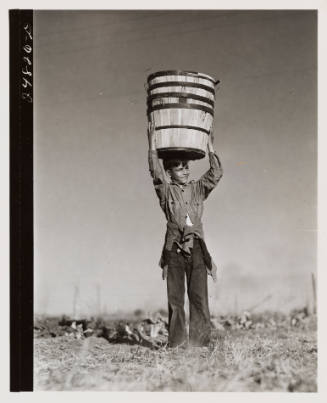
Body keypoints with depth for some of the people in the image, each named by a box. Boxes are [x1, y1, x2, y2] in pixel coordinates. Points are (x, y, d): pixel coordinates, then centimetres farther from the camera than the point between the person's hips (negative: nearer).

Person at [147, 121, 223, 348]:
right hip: (174, 248, -1)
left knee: (199, 296, -3)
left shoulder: (198, 189, 15)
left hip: (196, 247, 2)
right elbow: (155, 171, -6)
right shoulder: (166, 191, 8)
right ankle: (177, 343, 4)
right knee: (175, 297, 1)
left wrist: (210, 145, 4)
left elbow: (216, 174, 5)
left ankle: (199, 342, -1)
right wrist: (152, 144, -10)